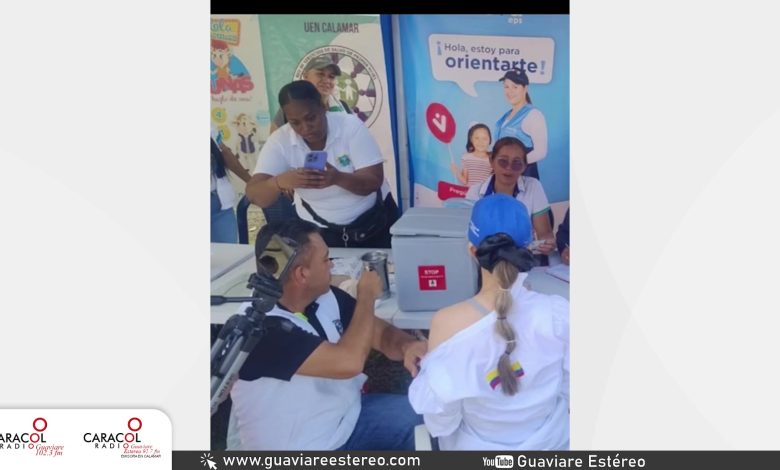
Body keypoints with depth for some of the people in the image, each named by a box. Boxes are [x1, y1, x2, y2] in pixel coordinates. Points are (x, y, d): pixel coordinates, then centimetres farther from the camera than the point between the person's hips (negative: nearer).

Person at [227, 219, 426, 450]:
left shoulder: (324, 296, -6)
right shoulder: (260, 328, -30)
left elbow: (381, 332, 3)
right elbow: (349, 362, -35)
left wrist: (407, 346, -21)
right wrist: (366, 295, -20)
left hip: (348, 415, 8)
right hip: (302, 446, -7)